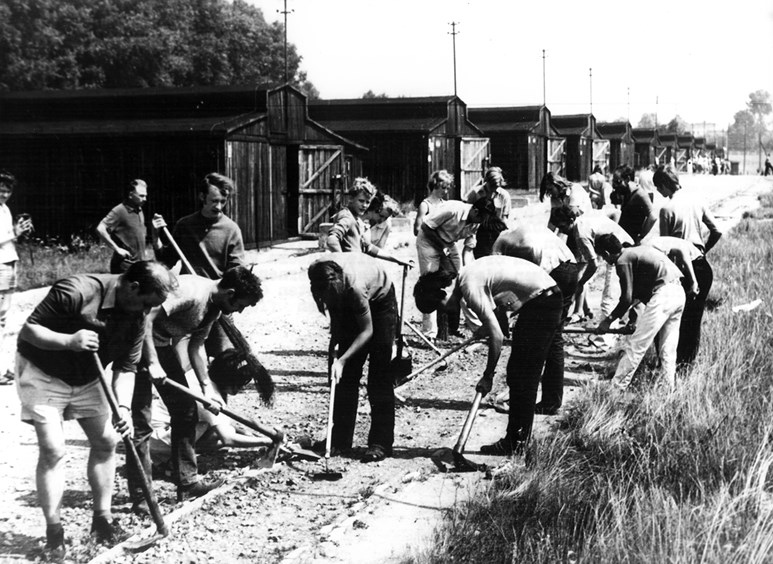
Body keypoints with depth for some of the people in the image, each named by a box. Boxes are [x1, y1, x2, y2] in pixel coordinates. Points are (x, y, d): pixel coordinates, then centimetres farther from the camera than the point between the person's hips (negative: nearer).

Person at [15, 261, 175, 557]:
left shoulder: (136, 318, -11)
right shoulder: (77, 291, -30)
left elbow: (126, 368, -7)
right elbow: (28, 330, -25)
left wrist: (122, 407, -22)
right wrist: (69, 341, -40)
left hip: (87, 378, 6)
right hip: (42, 373, -6)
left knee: (106, 441, 3)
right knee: (52, 449, -12)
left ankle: (102, 517, 17)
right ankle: (53, 529, 0)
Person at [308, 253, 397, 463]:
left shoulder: (355, 285, -42)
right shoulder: (316, 273, -27)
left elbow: (367, 331, -28)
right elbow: (333, 306, -4)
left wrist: (342, 359, -34)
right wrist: (336, 343, -8)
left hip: (379, 300, -6)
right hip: (348, 305, 6)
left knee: (379, 375, -12)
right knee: (345, 374, 2)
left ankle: (381, 443, -10)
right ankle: (341, 439, 9)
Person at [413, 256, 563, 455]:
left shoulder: (470, 287, -18)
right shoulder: (467, 275, 9)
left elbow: (497, 336, -18)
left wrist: (487, 376, -10)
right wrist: (487, 327, 14)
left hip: (542, 302, -10)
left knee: (521, 377, -5)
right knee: (520, 375, 11)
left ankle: (516, 442, 1)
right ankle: (516, 439, 16)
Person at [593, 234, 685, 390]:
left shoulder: (623, 261, -4)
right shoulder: (638, 250, 22)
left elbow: (627, 298, -7)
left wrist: (608, 320, 2)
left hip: (662, 294, -9)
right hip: (679, 292, 9)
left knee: (635, 346, -3)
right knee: (668, 350, 14)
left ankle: (616, 387, 1)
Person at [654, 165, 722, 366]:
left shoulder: (667, 208, -11)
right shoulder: (696, 202, 5)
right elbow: (717, 232, 4)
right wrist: (704, 250, 16)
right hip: (702, 265, 5)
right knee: (695, 313, 14)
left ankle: (676, 358, 12)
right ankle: (689, 357, 22)